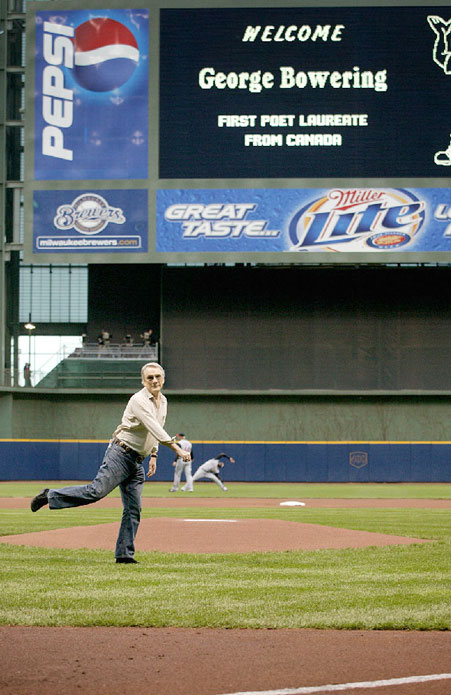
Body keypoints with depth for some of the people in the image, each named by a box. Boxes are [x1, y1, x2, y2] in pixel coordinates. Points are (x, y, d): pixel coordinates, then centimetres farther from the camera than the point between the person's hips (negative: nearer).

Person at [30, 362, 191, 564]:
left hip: (137, 462, 8)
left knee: (134, 510, 2)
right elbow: (155, 429, -25)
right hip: (121, 454, -8)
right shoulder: (139, 400, -13)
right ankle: (50, 496, -12)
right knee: (97, 490, -22)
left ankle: (124, 554, 3)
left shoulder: (162, 401, 16)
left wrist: (153, 455, 18)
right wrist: (177, 449, -31)